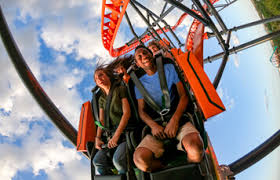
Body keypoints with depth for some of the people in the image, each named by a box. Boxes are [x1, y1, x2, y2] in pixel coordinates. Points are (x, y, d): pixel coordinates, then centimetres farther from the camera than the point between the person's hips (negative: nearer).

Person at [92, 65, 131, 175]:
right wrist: (98, 138, 0)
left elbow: (127, 112, -5)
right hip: (110, 134, 6)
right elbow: (101, 120, 19)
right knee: (97, 161, -16)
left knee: (118, 159, -30)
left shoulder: (120, 90, 5)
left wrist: (116, 135, -13)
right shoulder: (101, 99, 23)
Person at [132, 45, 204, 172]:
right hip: (157, 126, 2)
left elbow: (183, 96, 5)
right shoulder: (140, 83, 18)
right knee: (139, 159, -30)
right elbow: (141, 111, 11)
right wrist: (153, 125, -13)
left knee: (195, 151, -37)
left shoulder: (169, 68, 13)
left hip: (178, 120, -1)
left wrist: (175, 119, -13)